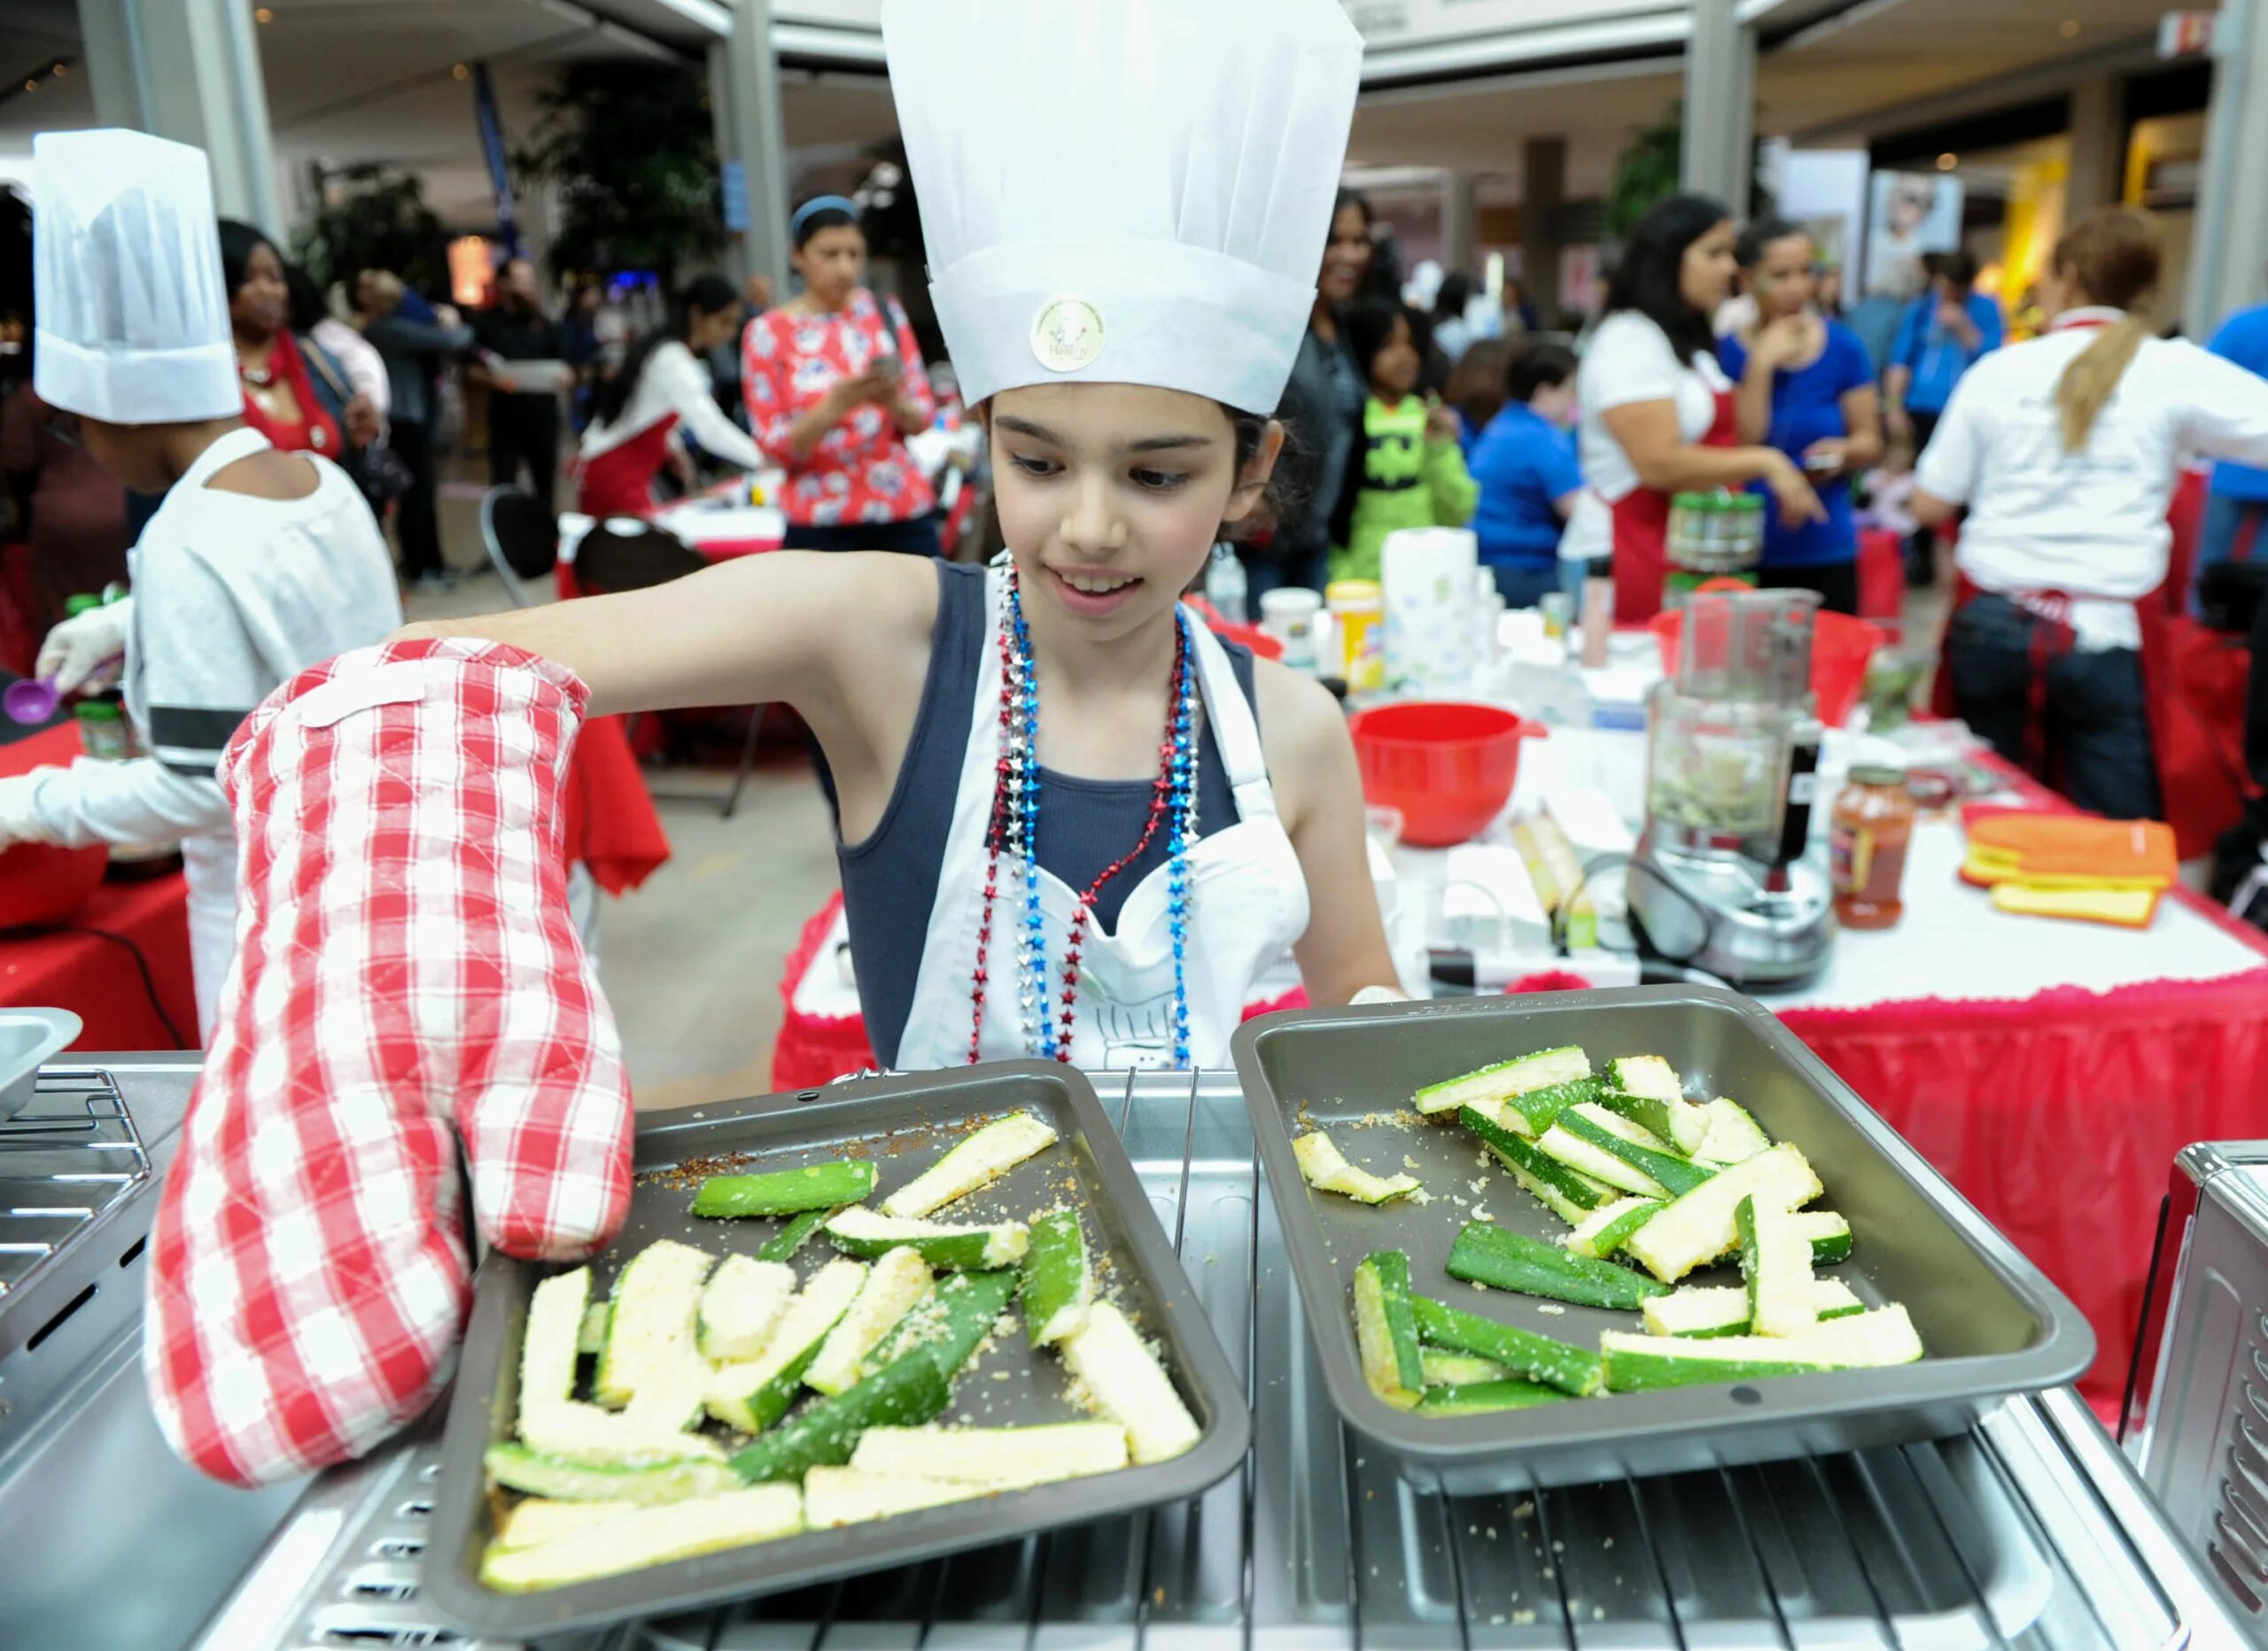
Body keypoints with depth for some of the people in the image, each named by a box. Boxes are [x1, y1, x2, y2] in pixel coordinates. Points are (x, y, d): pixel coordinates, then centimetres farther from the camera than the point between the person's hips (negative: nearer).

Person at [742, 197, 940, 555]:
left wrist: (893, 401, -12)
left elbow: (924, 416, 10)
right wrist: (835, 405, -18)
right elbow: (775, 448, -2)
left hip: (906, 515, 2)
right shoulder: (768, 332, 1)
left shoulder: (886, 313, 8)